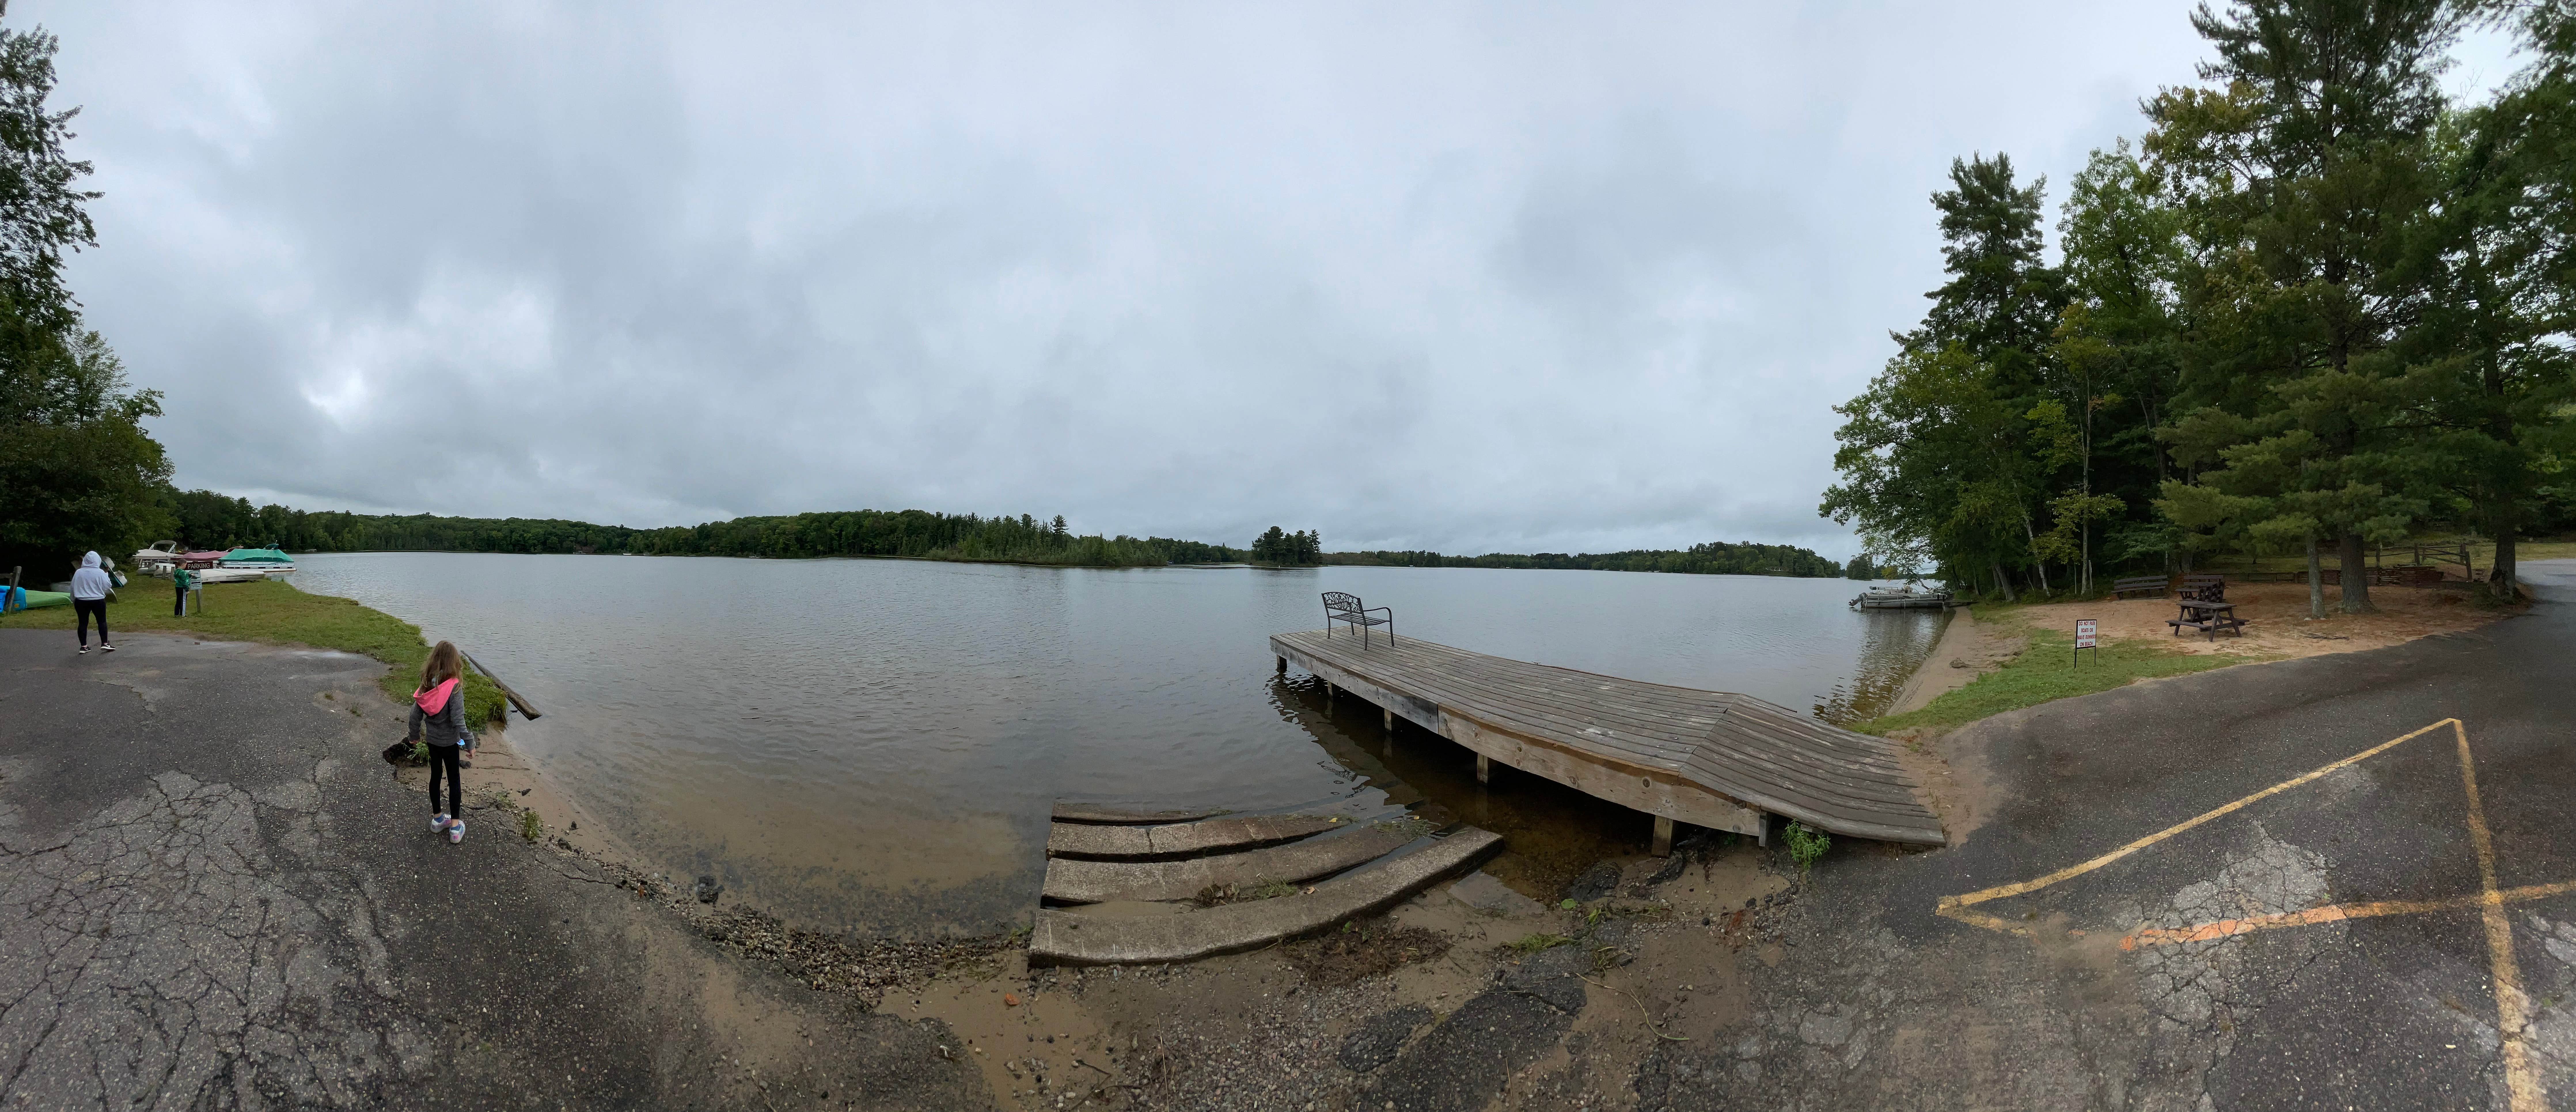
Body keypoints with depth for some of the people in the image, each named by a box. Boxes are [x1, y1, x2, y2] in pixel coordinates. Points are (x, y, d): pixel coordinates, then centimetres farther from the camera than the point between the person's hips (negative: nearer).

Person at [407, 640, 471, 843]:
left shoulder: (427, 684, -9)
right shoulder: (454, 687, -26)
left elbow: (416, 714, 0)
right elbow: (458, 720, -25)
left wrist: (414, 735, 17)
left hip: (432, 739, 5)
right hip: (449, 741, -5)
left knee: (435, 776, 20)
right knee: (454, 780, 8)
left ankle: (438, 819, 35)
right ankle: (456, 826, 14)